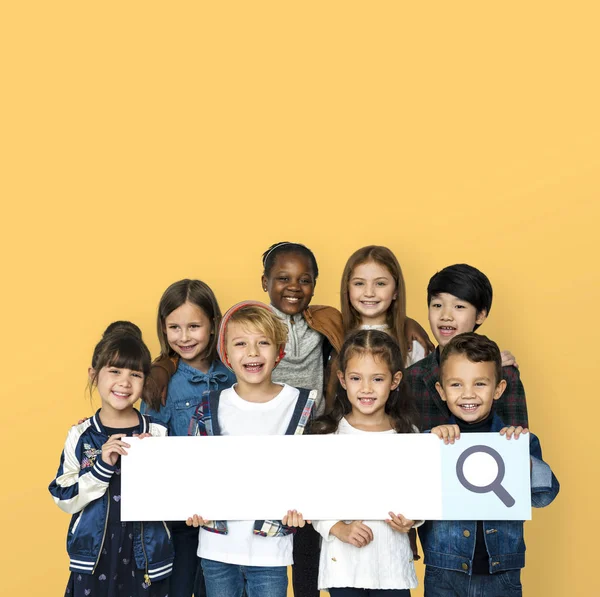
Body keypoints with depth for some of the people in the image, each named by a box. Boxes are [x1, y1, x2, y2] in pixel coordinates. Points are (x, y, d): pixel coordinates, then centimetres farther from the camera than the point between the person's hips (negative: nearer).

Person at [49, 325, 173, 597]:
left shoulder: (158, 434, -3)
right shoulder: (80, 436, -3)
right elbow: (65, 499, -6)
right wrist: (102, 466, -19)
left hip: (147, 558, 0)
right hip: (93, 558, 0)